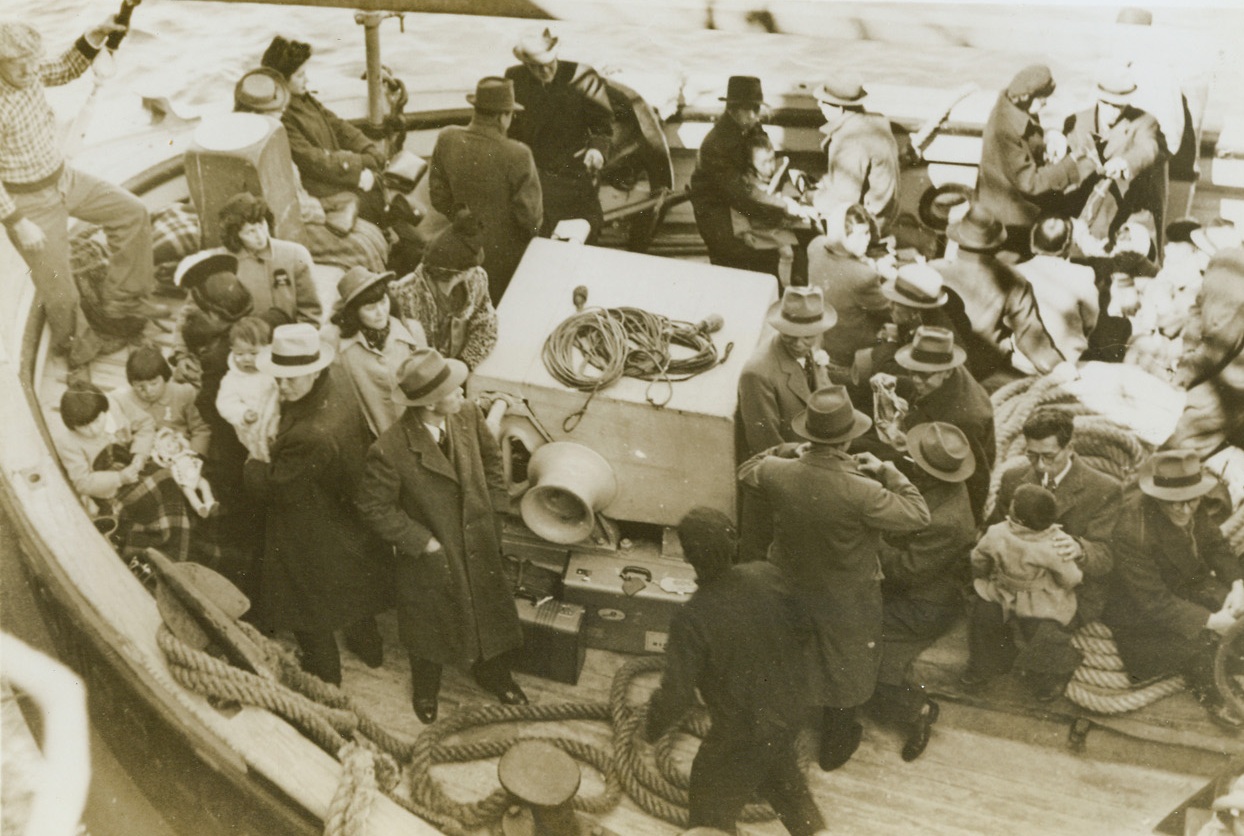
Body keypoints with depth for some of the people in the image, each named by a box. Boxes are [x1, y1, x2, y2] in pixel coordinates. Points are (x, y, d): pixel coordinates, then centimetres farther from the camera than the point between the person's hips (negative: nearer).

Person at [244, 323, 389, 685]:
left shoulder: (312, 436, -43)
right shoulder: (337, 382, -17)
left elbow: (276, 488, -27)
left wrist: (253, 464, -7)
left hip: (313, 538, -9)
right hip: (351, 514, 9)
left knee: (311, 616, 18)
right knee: (353, 585, 33)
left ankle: (325, 679, 39)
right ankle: (368, 646, 56)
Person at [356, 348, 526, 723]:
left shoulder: (468, 415, -17)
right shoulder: (389, 450, -32)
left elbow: (491, 459, 1)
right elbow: (375, 508, -18)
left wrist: (493, 513, -1)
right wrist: (422, 541, -17)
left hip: (478, 543, 4)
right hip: (430, 555, -4)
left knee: (491, 612, 23)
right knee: (429, 624, 22)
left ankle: (493, 675, 54)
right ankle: (425, 690, 53)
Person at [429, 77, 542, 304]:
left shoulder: (447, 140, -13)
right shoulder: (517, 155, -26)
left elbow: (438, 196, -2)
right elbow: (529, 212, -18)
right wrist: (533, 231, 4)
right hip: (506, 254, -4)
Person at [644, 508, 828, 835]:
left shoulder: (693, 618, -32)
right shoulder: (769, 576, -16)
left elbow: (676, 694, -25)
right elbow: (803, 629, 0)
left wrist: (652, 728, -5)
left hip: (745, 731, -5)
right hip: (790, 708, 6)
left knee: (713, 809, 20)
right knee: (781, 771, 37)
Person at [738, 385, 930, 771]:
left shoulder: (778, 473, -24)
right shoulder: (861, 492, -37)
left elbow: (747, 471, 1)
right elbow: (919, 515, -22)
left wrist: (788, 451, 2)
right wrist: (888, 471, -12)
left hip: (789, 587, 4)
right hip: (845, 597, -4)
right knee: (845, 667, 23)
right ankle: (835, 746, 44)